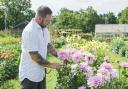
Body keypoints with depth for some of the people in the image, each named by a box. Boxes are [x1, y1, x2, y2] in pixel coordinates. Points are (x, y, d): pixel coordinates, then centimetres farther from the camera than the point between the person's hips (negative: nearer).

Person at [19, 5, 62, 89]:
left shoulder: (44, 28, 4)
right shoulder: (30, 31, -24)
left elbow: (48, 45, 13)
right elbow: (34, 56, -24)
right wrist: (51, 65, -15)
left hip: (40, 73, 8)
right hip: (30, 75, -8)